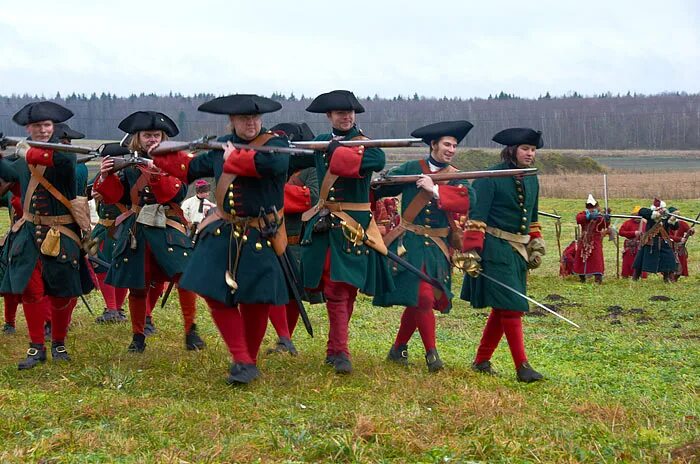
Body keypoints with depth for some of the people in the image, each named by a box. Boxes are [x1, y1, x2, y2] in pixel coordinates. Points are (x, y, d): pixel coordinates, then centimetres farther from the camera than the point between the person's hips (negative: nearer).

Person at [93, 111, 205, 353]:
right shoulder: (128, 163, 9)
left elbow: (176, 193, -12)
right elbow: (112, 196, 4)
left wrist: (156, 172, -24)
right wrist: (106, 176, -14)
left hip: (167, 228, -2)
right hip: (135, 231, 2)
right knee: (137, 286, 4)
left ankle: (191, 330, -8)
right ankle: (138, 336, 19)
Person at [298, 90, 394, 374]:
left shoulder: (365, 144, -2)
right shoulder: (320, 143, 12)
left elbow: (378, 161, -26)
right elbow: (293, 160, 29)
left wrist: (338, 153, -27)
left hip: (355, 226, -3)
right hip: (326, 223, 3)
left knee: (346, 289, -1)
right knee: (336, 289, 0)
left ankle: (334, 350, 7)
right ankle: (340, 352, 6)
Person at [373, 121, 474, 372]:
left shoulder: (456, 178, 7)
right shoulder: (411, 169, 4)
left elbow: (468, 200, -13)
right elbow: (381, 189, 8)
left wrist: (435, 190, -20)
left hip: (438, 247, 3)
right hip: (410, 243, -3)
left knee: (415, 300, 9)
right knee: (422, 296, -14)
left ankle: (399, 349, 25)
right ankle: (431, 353, -6)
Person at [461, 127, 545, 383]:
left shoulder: (532, 180, 13)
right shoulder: (490, 178, -10)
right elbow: (476, 218, -13)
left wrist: (536, 247, 20)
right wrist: (471, 252, -18)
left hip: (518, 251, 8)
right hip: (496, 249, -8)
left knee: (502, 308, 10)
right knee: (511, 307, -9)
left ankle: (481, 361, 21)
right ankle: (522, 366, -6)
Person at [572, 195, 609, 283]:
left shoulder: (600, 217, -6)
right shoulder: (583, 214, 0)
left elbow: (605, 226, -22)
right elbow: (578, 218, -23)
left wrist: (607, 220, -43)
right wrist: (589, 216, -38)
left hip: (595, 242, -4)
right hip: (584, 241, 4)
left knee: (597, 259, -17)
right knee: (580, 259, 12)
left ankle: (598, 278, -20)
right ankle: (582, 278, 30)